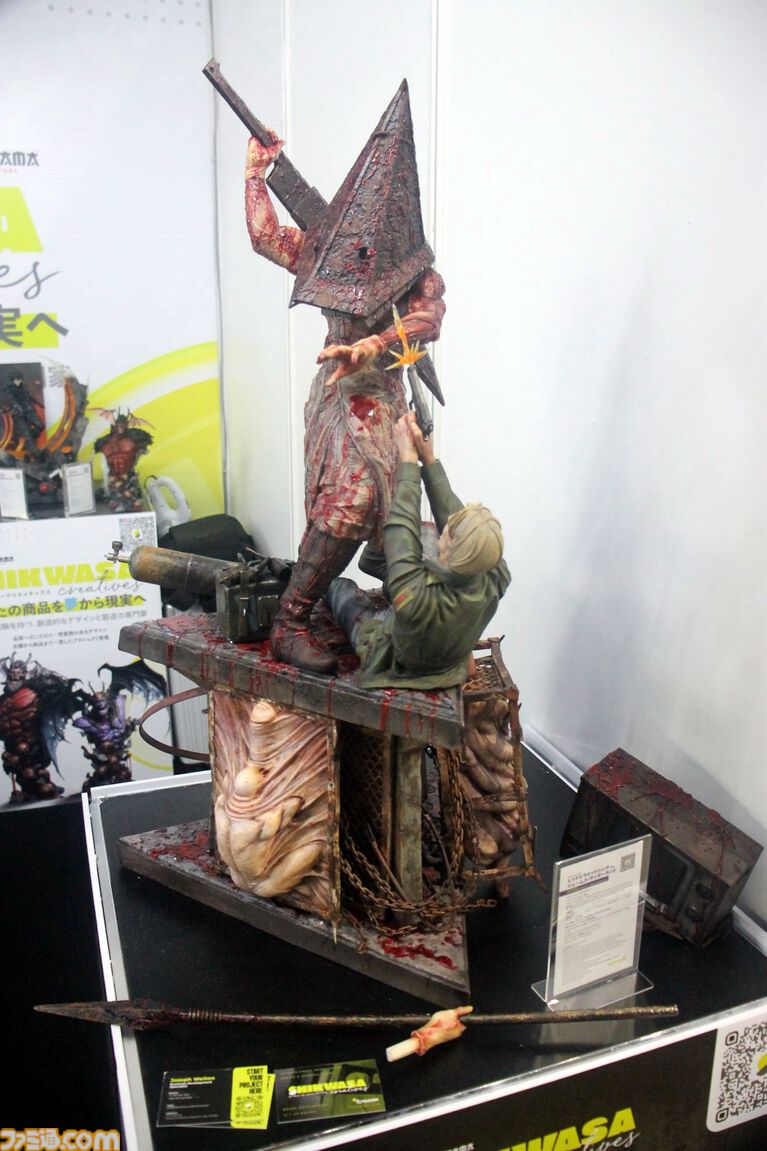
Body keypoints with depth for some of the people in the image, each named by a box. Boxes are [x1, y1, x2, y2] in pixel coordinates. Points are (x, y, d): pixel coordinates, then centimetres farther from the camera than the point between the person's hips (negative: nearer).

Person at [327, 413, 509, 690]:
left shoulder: (416, 597, -49)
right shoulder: (496, 580, -35)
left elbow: (402, 526, -35)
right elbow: (450, 513, -23)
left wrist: (409, 460, -26)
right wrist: (430, 460, -19)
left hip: (391, 663, -4)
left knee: (339, 586, 20)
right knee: (427, 532, 14)